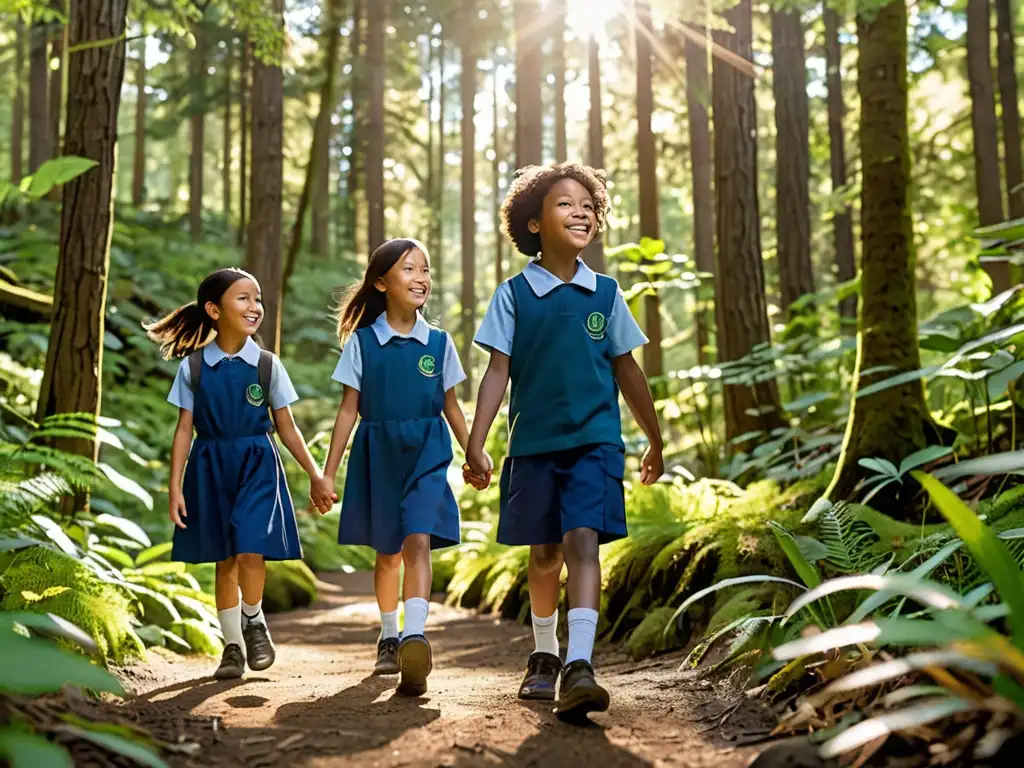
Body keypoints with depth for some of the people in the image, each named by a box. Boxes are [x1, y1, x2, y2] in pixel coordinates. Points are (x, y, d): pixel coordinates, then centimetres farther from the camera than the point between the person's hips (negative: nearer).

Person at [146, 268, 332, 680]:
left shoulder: (267, 365, 0)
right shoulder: (193, 366, -1)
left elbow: (286, 428, 4)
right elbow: (184, 429, 1)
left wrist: (315, 474, 2)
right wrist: (175, 486, -3)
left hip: (257, 464, -1)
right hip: (210, 466, 1)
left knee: (250, 551, -15)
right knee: (224, 560, 8)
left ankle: (254, 621, 13)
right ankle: (232, 645, 22)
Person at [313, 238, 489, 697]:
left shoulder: (438, 342, 4)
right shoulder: (362, 341, 0)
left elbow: (451, 406, 11)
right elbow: (349, 409, 1)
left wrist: (474, 456, 9)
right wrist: (328, 473, -1)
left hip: (427, 453, 0)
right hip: (377, 453, 1)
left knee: (418, 541, -20)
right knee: (387, 553, 14)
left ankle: (415, 638, -33)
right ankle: (388, 638, 32)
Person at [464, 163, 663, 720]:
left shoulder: (605, 293, 6)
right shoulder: (514, 294, 0)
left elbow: (627, 370, 13)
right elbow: (498, 371, -2)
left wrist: (655, 440, 18)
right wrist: (476, 442, -11)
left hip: (594, 439, 0)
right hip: (534, 443, 0)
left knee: (583, 541, -15)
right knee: (544, 553, 11)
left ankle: (579, 666, -21)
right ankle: (544, 656, 30)